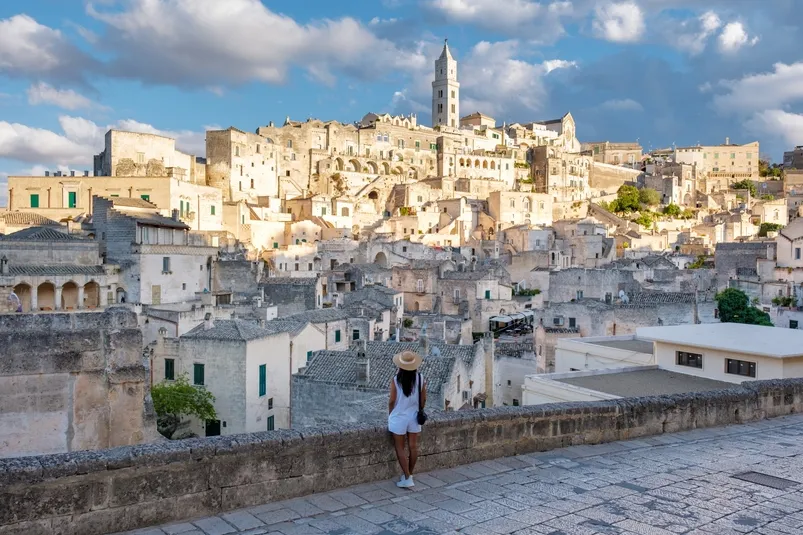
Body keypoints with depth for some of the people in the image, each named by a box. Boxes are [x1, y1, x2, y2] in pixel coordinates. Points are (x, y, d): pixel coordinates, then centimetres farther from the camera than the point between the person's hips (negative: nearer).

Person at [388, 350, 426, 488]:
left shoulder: (396, 381, -15)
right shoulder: (420, 379, -8)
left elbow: (392, 401, -9)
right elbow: (423, 399, 0)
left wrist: (390, 416, 7)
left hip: (399, 418, -3)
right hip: (414, 417, 3)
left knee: (400, 448, 7)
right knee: (413, 446, 14)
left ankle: (407, 479, 6)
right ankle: (409, 475, 27)